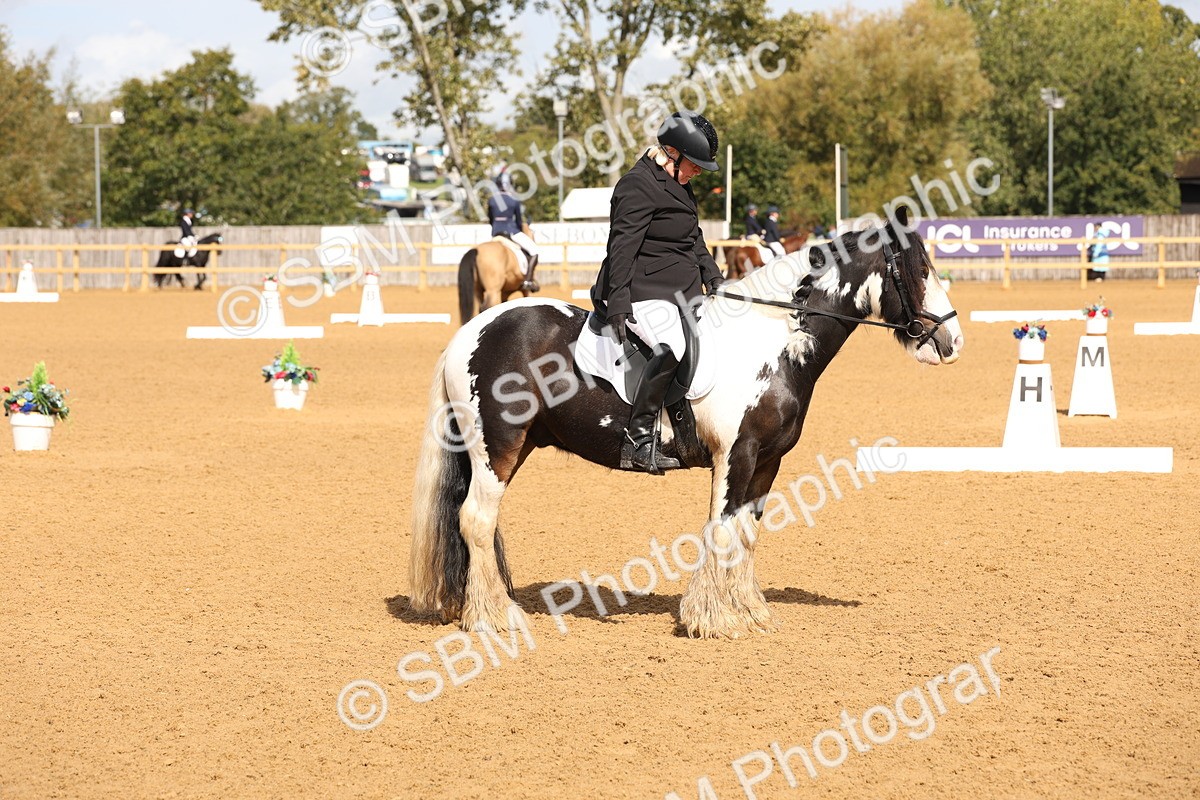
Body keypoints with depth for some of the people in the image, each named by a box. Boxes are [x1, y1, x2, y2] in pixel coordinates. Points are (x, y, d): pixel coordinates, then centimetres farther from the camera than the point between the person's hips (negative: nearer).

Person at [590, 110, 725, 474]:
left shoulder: (680, 187, 19)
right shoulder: (638, 185, -13)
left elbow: (694, 240, 30)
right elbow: (622, 247, -20)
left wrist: (713, 277, 17)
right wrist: (618, 303, -27)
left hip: (681, 293, 11)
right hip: (644, 294, -11)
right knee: (671, 348, -34)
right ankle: (638, 441, -31)